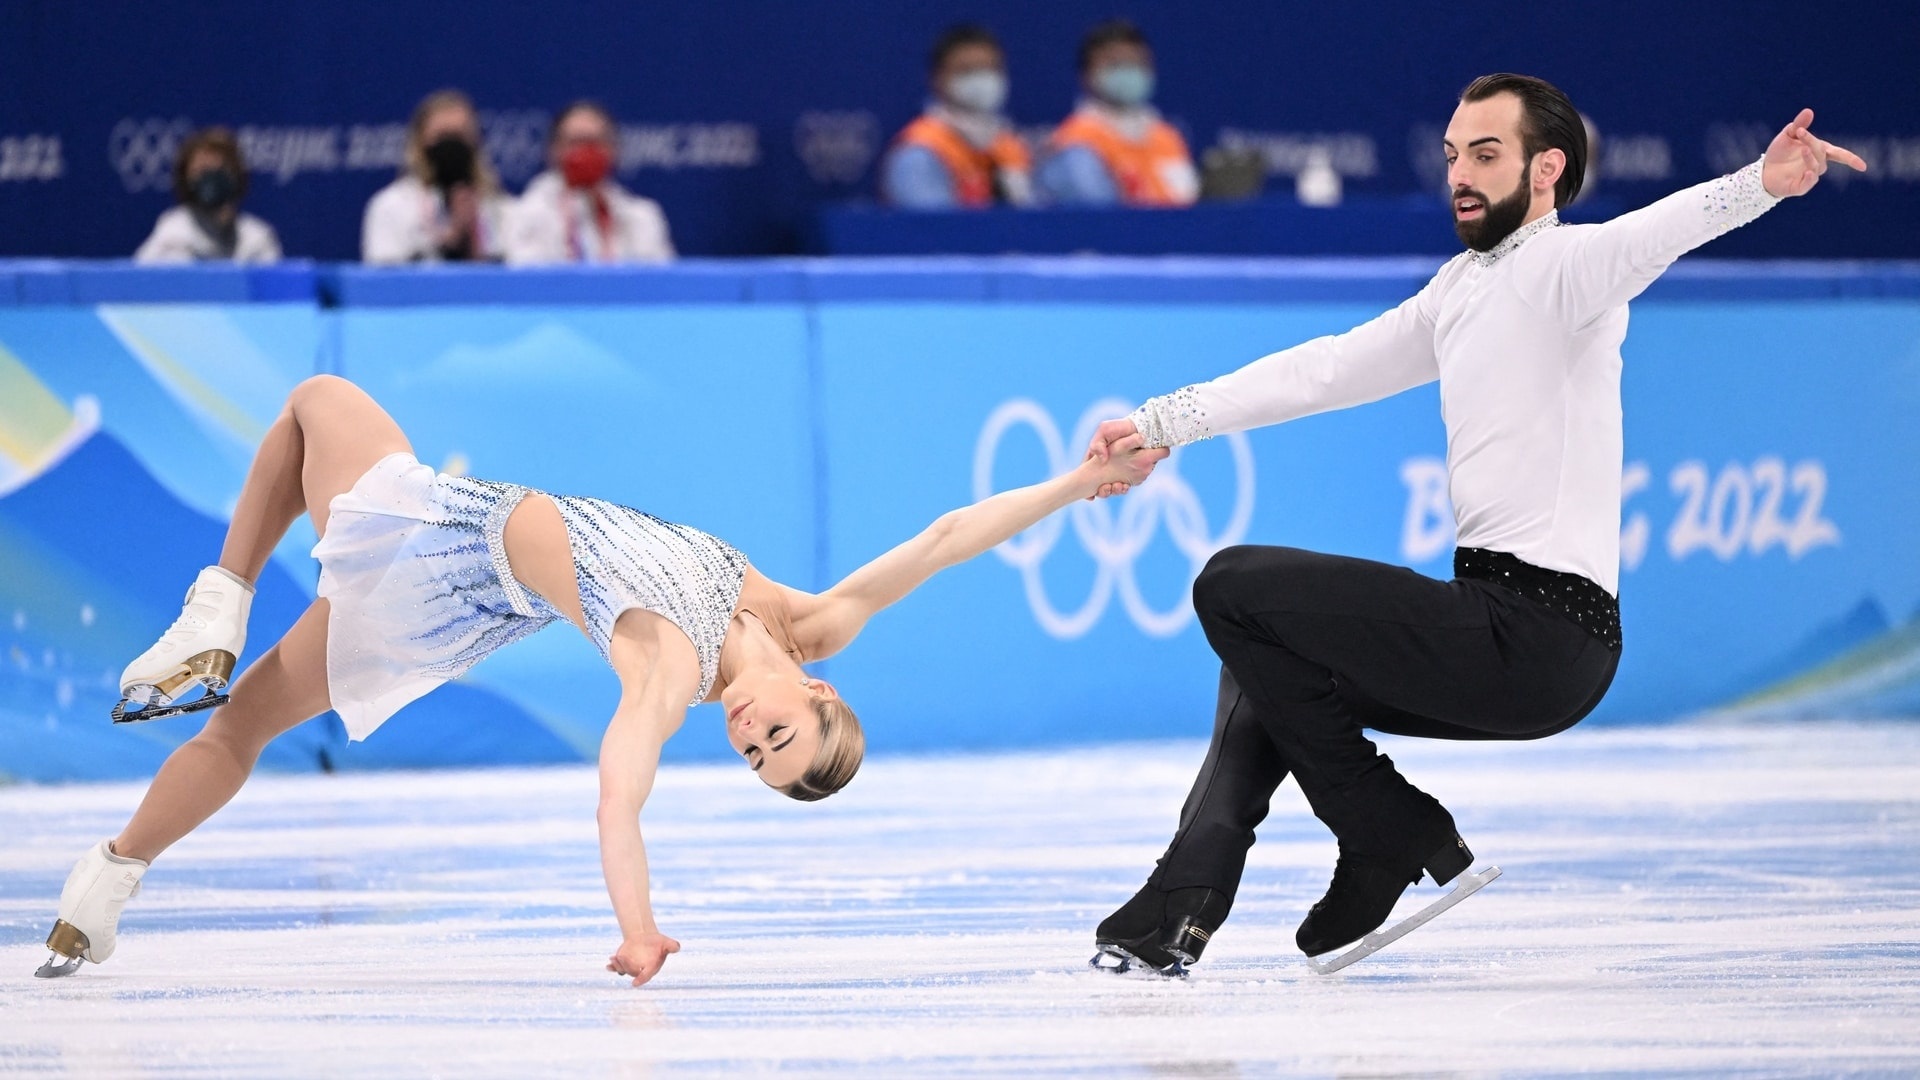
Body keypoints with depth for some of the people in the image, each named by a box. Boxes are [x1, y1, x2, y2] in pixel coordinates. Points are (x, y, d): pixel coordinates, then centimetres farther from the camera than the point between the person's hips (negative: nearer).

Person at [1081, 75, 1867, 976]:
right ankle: (1183, 907, 15)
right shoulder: (1461, 290, 19)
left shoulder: (1563, 266, -10)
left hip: (1544, 637, -10)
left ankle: (1396, 839, -2)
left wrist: (1761, 184, -52)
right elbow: (1325, 370, 25)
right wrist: (1163, 425, 26)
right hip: (1503, 625, 10)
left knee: (1235, 589, -7)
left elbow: (1656, 232, -31)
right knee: (1268, 658, 24)